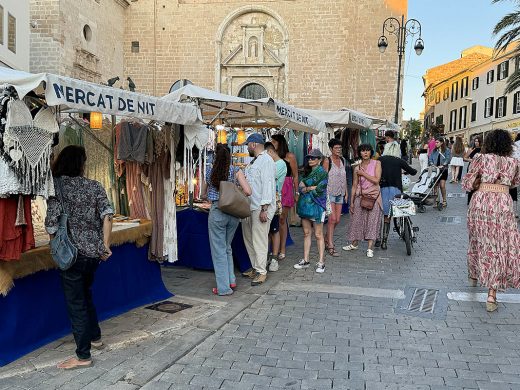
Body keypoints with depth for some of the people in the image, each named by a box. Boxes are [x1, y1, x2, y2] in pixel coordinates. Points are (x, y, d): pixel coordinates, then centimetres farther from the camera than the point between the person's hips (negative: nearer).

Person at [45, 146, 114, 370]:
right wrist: (104, 245, -2)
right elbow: (107, 215, -8)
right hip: (94, 252, 5)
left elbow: (52, 221, -13)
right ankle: (95, 337, 39)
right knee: (85, 294, 26)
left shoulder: (55, 185, -8)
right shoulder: (95, 186, 1)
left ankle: (83, 356, 12)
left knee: (75, 303, 5)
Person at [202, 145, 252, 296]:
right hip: (233, 213, 2)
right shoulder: (236, 171, -3)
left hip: (216, 213, -2)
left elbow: (204, 192, 14)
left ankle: (224, 287, 9)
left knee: (219, 250, 6)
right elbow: (248, 191, -9)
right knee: (227, 248, 20)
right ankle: (231, 281, 26)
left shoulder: (209, 172, 0)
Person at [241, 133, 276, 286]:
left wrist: (264, 209, -23)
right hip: (249, 207, 10)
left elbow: (268, 185, -19)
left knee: (259, 240, -5)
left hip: (261, 208, -10)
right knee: (249, 238, 15)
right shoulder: (254, 162, 19)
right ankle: (256, 267, 27)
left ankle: (261, 272, 5)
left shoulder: (266, 161, -13)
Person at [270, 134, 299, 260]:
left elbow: (295, 176, 3)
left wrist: (296, 192, -2)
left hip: (285, 189, -3)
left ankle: (282, 250, 8)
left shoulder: (289, 156, 4)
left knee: (282, 219, 0)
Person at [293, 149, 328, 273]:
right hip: (305, 205, 7)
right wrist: (311, 188, -9)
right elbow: (300, 187, 7)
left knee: (318, 235, -2)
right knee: (306, 233, 10)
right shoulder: (307, 172, 16)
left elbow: (319, 190, -14)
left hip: (316, 206, -7)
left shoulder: (322, 172, -6)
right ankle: (305, 260, 16)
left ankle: (321, 262, 3)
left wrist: (305, 187, -3)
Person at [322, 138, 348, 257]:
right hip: (330, 192, -6)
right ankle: (330, 246, -4)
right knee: (332, 218, -11)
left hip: (340, 193, 6)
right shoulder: (327, 161, -6)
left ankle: (327, 240, 25)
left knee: (337, 220, 6)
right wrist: (324, 193, -14)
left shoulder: (343, 160, 12)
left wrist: (346, 191, 15)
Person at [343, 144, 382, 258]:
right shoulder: (357, 168, 5)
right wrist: (351, 202, 6)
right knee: (357, 220, 6)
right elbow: (354, 186, 7)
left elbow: (376, 180, -13)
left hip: (374, 196, -2)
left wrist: (363, 173, -9)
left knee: (372, 221, -2)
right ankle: (354, 244, 24)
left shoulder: (376, 164, -1)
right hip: (360, 196, 2)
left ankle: (370, 248, 4)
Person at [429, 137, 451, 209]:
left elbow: (448, 159, -8)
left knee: (442, 185, -7)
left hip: (443, 170, -3)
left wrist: (443, 165, -19)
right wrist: (432, 164, -10)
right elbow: (430, 159, 8)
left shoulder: (446, 150, 1)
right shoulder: (434, 151, 11)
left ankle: (444, 201, 6)